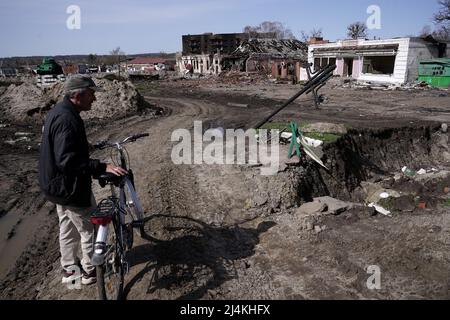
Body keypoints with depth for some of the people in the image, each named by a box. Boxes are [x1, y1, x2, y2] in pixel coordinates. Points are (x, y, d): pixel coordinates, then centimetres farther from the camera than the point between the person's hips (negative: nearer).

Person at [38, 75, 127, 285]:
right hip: (70, 187, -10)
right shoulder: (67, 120, -27)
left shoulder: (58, 112, 6)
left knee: (68, 227, 22)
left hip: (58, 184, 10)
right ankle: (90, 271, 23)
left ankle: (69, 269, 38)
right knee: (90, 227, 7)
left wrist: (86, 148, 30)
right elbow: (68, 160, -35)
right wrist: (103, 167, -41)